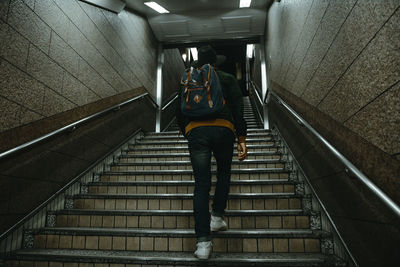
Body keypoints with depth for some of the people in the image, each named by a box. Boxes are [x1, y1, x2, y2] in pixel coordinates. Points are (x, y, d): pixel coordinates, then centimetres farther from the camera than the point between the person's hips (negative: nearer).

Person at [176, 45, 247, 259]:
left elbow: (179, 113, 19)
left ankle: (203, 242, -1)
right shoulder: (227, 79, 16)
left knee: (201, 185, 1)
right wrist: (242, 139, 1)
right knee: (223, 173, 25)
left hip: (195, 131, 1)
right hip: (223, 130, -1)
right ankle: (217, 217, 21)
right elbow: (238, 109, 3)